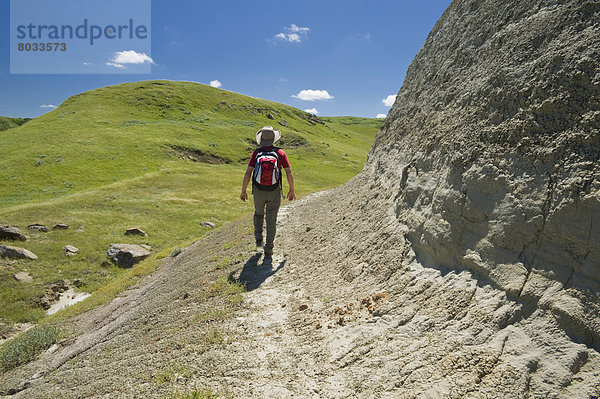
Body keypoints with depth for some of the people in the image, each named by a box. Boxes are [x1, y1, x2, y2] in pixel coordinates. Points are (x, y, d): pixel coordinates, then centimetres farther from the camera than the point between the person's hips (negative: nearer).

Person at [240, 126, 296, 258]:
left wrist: (243, 191, 0)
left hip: (258, 191, 1)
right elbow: (289, 173, -7)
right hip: (274, 192, -1)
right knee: (271, 221, 8)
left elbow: (248, 173, -10)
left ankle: (258, 238, 24)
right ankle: (268, 250, 10)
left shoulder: (256, 153, -6)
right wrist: (291, 190, 6)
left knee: (258, 213, 29)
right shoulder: (280, 153, -7)